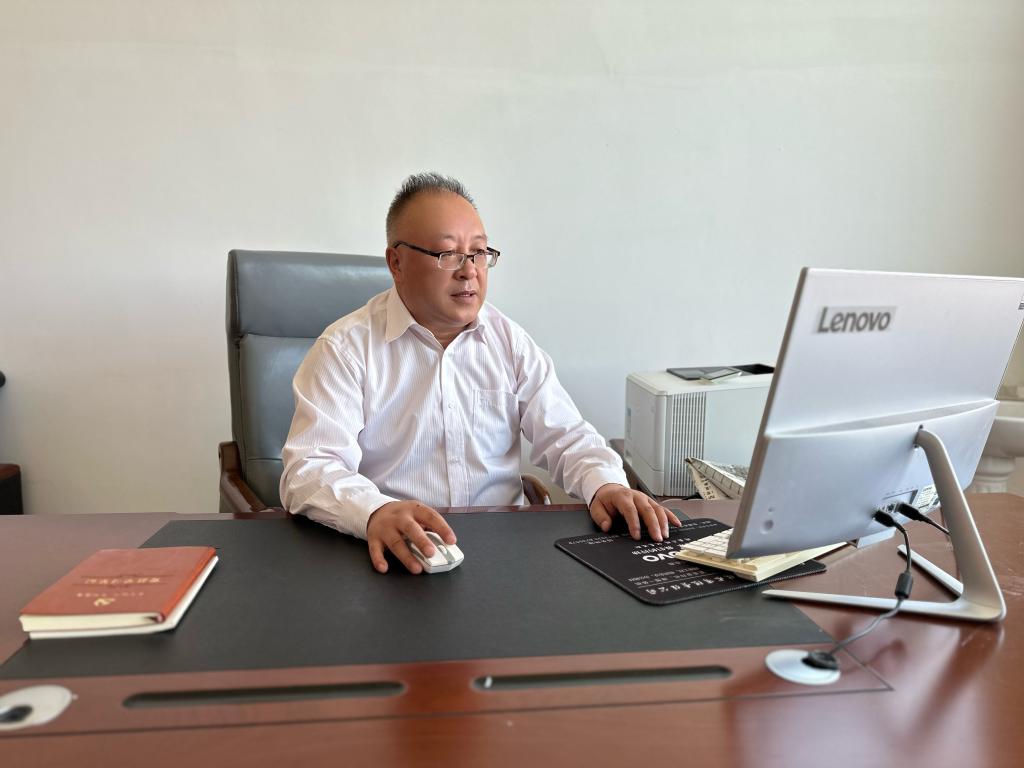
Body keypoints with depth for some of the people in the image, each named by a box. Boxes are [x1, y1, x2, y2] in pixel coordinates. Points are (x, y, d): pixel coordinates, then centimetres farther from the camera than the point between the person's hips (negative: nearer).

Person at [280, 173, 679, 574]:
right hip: (401, 556, -3)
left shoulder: (510, 341, 10)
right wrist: (375, 512, -35)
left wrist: (605, 484, -13)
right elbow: (309, 470, -13)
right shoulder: (344, 348, -4)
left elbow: (565, 435, 10)